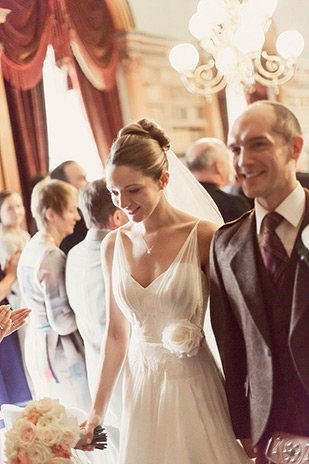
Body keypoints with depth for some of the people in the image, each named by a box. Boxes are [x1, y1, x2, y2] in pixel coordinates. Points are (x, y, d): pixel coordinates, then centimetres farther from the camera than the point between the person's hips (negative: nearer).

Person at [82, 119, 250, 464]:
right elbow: (116, 334, 7)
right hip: (142, 387, 4)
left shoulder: (204, 237, -12)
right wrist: (97, 411, 9)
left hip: (197, 386, -3)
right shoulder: (113, 245, 1)